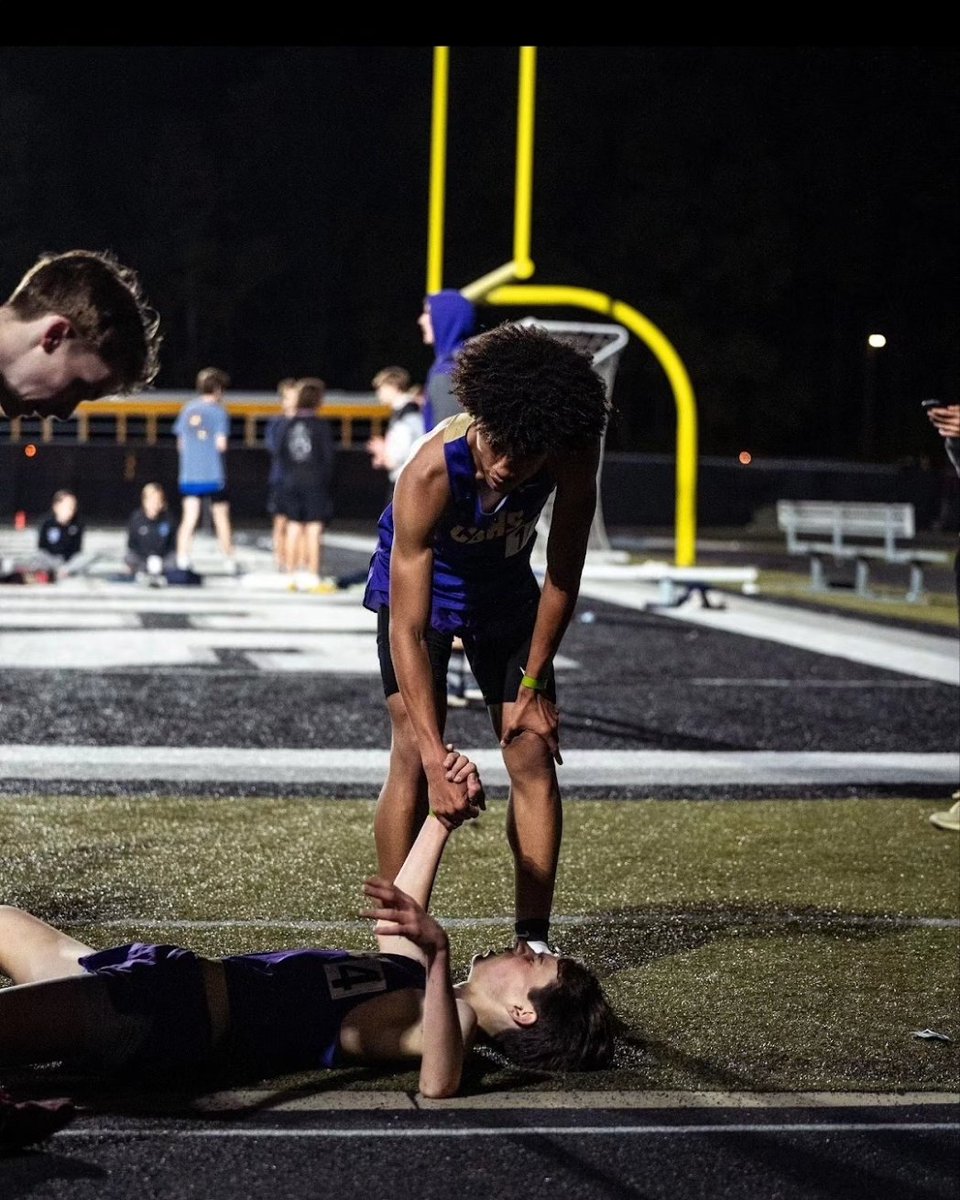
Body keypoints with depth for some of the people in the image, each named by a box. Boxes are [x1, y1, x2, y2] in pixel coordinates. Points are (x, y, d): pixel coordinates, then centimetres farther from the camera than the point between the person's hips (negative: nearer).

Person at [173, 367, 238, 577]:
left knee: (189, 519, 3)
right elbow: (221, 444, -13)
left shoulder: (187, 409, 7)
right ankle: (230, 561, 16)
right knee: (221, 518, 8)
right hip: (214, 474, -3)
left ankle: (182, 559, -6)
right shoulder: (219, 412, -7)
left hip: (189, 475, 3)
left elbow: (180, 443, 10)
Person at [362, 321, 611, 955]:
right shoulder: (431, 471, -40)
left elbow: (562, 579, -14)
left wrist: (534, 684, -11)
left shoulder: (574, 453, -30)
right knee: (412, 755, -16)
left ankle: (534, 941, 0)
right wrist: (437, 760, -45)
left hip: (506, 590, 3)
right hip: (418, 586, -3)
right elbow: (408, 629, -40)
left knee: (535, 753, -5)